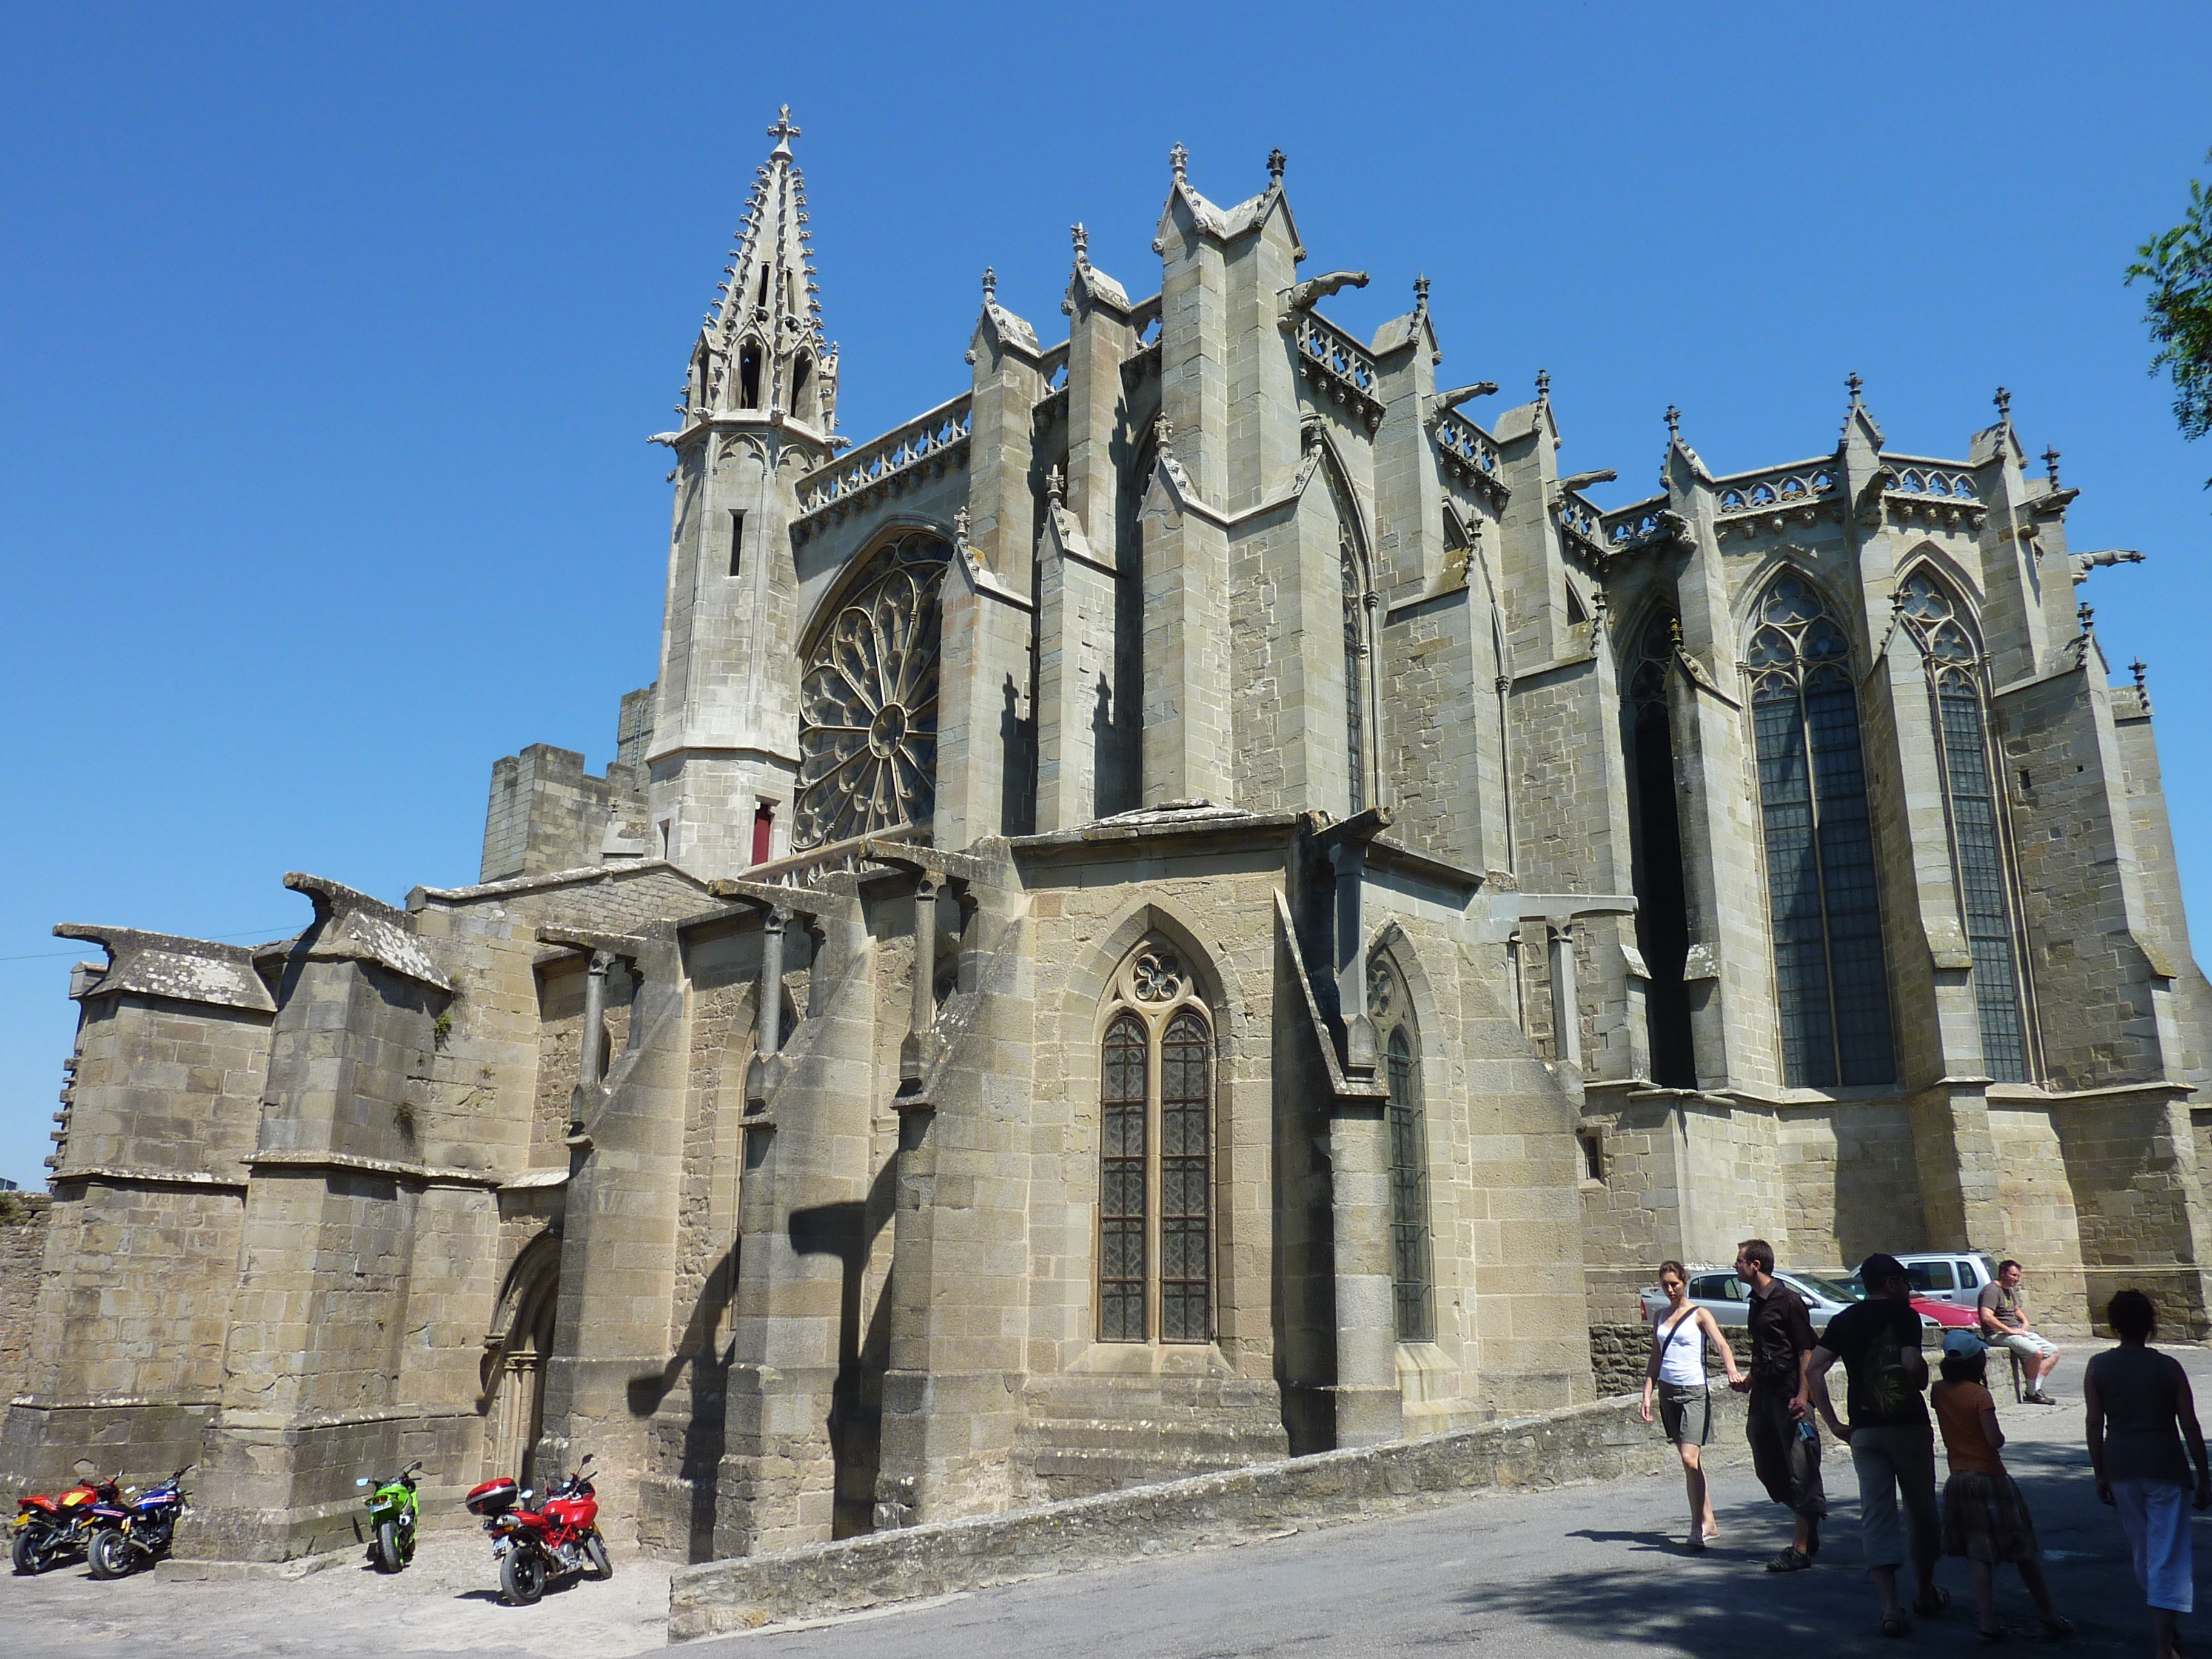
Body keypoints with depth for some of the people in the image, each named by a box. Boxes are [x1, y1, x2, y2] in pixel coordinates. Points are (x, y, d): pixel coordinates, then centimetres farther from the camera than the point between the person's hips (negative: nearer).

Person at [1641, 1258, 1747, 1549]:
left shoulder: (1700, 1315, -1)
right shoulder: (1661, 1319, 14)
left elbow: (1721, 1344, -16)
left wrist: (1731, 1370, -35)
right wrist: (1647, 1394, 8)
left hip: (1694, 1392, -6)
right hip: (1668, 1392, 6)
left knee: (1690, 1459, -15)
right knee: (1688, 1461, 10)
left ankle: (1699, 1526, -10)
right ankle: (1708, 1522, 19)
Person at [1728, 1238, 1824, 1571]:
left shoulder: (1787, 1300, -12)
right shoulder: (1757, 1302, 14)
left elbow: (1806, 1351, -14)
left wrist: (1803, 1395, -20)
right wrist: (1750, 1381, 21)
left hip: (1789, 1396, -9)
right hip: (1764, 1395, 9)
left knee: (1800, 1470, -2)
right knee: (1769, 1469, 11)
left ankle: (1801, 1549, 1)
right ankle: (1809, 1534, 26)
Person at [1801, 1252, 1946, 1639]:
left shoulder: (1845, 1320, 8)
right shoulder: (1903, 1314, -6)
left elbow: (1814, 1368, 0)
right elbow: (1912, 1363, -23)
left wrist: (1834, 1423, 3)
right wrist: (1922, 1384, -1)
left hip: (1864, 1429, 3)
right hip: (1908, 1423, -3)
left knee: (1876, 1516, 2)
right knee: (1920, 1509, 16)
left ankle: (1890, 1608, -7)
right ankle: (1926, 1594, 29)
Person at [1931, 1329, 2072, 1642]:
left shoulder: (1939, 1392, 2)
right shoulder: (1980, 1394, -15)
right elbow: (1995, 1440, -22)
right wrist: (2001, 1438, 1)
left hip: (1958, 1481, 4)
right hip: (1990, 1478, -4)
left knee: (1979, 1556, 6)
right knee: (2024, 1552, 10)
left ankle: (1987, 1622, -2)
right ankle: (2049, 1617, 20)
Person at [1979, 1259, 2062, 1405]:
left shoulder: (2010, 1290, 19)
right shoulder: (1992, 1290, -14)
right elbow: (1987, 1317, -26)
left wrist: (2024, 1322, 15)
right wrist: (2009, 1330, -24)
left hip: (2017, 1332, 11)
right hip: (1998, 1335, -11)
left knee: (2053, 1351, 4)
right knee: (2036, 1352, -29)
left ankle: (2036, 1387, -4)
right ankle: (2031, 1393, -14)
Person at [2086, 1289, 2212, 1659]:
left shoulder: (2098, 1367, 1)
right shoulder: (2168, 1367, -3)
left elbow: (2095, 1424, 1)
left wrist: (2101, 1475, 9)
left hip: (2120, 1468, 2)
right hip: (2165, 1468, -2)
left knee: (2142, 1551, 19)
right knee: (2168, 1555, -1)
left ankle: (2164, 1628, 33)